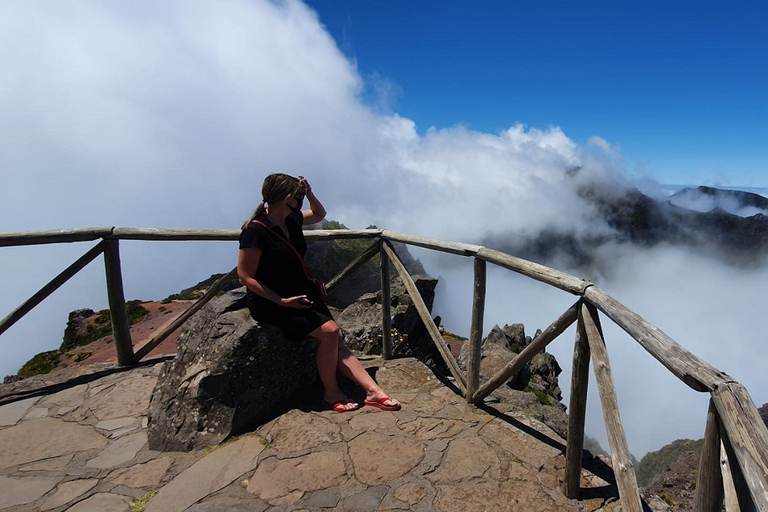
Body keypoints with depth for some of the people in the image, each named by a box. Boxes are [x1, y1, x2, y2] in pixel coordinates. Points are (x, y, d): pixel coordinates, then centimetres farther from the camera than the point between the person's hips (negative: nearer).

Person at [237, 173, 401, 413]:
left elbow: (319, 215, 24)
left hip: (300, 293, 8)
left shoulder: (292, 219, 5)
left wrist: (309, 193, 4)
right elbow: (245, 276, -18)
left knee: (336, 340, -5)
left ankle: (373, 391, -5)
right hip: (270, 302, -8)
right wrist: (282, 301, -23)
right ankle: (331, 394, -2)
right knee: (329, 331, -21)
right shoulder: (256, 230, -19)